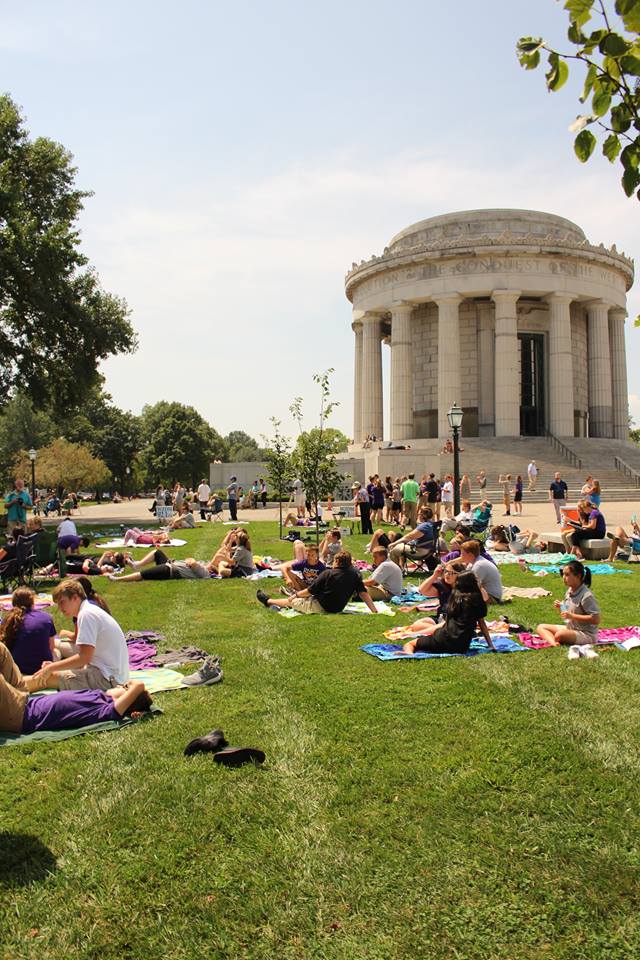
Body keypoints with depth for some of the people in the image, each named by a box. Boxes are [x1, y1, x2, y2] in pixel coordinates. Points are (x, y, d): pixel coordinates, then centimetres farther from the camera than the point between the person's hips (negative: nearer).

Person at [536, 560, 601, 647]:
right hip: (569, 628, 10)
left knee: (560, 635, -39)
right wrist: (560, 607, -1)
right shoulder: (569, 591, 6)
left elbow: (596, 619, -23)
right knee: (540, 627, -1)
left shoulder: (586, 596, -20)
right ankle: (553, 643, -26)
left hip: (586, 634, -10)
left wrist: (572, 616, -23)